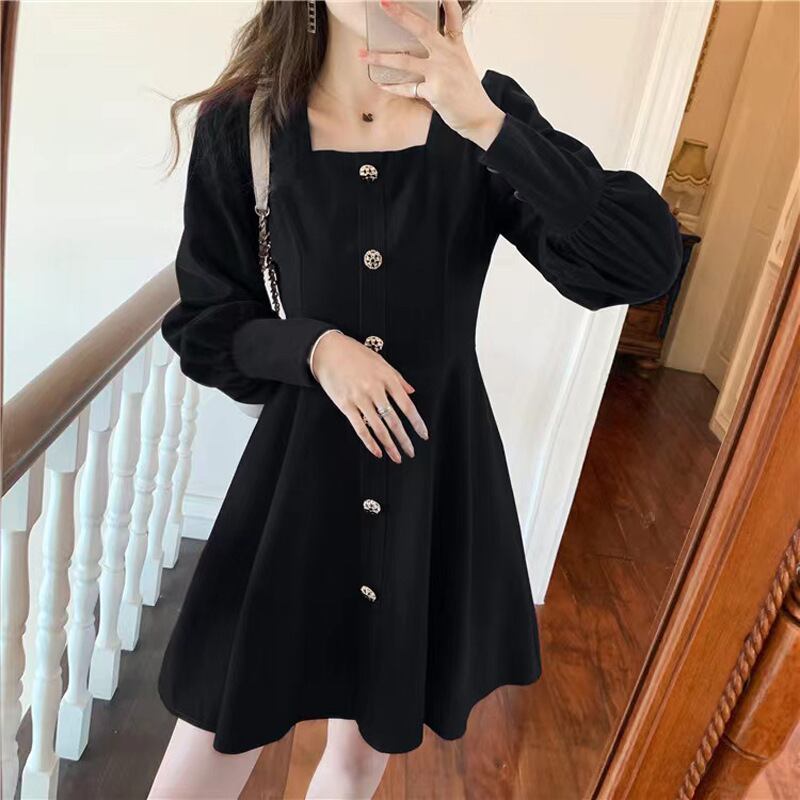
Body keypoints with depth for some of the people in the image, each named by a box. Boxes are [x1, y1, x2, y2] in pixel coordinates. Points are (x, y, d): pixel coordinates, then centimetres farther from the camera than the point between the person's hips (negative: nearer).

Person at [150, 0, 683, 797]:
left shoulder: (485, 113, -5)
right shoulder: (243, 124, -5)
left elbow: (645, 263, -16)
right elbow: (203, 324, 1)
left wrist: (486, 124, -26)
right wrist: (314, 348, -18)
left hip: (440, 477, 1)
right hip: (297, 476, -1)